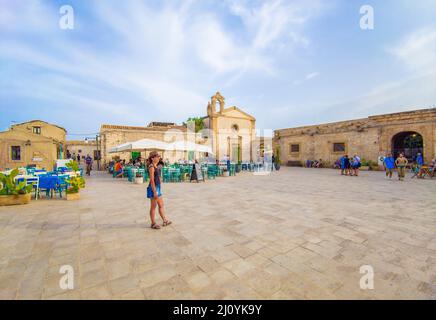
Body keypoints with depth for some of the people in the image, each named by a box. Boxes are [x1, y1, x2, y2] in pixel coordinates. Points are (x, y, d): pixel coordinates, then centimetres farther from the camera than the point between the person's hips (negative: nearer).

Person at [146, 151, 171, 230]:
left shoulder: (157, 166, 11)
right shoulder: (151, 167, -16)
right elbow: (152, 180, -20)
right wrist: (154, 192, -21)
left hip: (158, 187, 9)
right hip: (153, 188, -9)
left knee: (161, 205, 17)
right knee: (153, 207, 4)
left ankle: (165, 221, 29)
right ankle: (153, 224, 18)